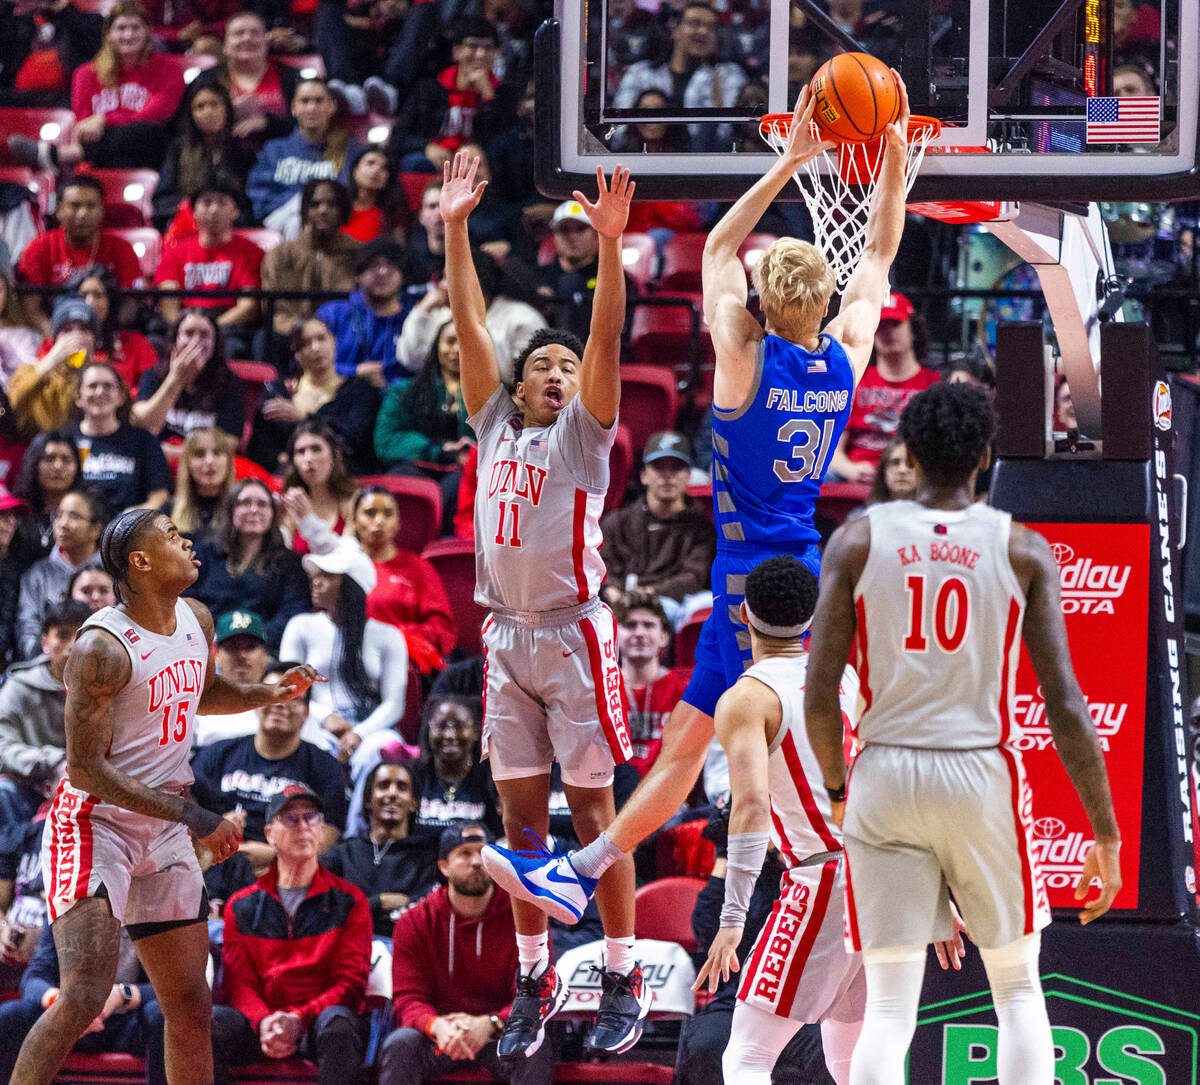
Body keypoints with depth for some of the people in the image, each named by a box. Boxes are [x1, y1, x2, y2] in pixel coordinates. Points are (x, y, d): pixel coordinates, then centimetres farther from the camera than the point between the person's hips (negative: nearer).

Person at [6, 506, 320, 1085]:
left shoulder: (197, 621, 4)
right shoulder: (103, 647, -21)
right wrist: (194, 817, -24)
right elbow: (86, 767, -23)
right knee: (83, 998, -21)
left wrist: (268, 693, 7)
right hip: (95, 823, -8)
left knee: (190, 1004, 10)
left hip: (164, 832, 8)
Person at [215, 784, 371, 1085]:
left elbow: (351, 983, 2)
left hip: (317, 1022, -2)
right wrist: (263, 1022, -17)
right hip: (260, 1023, 2)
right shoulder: (241, 906, 17)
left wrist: (299, 1019, -17)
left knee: (339, 1023, -38)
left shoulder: (350, 901, 11)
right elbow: (239, 983, 7)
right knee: (210, 1021, -29)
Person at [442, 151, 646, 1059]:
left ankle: (624, 980, 1)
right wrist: (454, 229, 5)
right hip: (507, 637, 5)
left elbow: (608, 337, -10)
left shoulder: (583, 434, 2)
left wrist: (609, 244, -21)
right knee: (521, 816, 7)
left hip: (573, 635, -5)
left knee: (593, 811, -3)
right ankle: (535, 979, 13)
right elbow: (470, 322, 11)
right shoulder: (495, 426, 14)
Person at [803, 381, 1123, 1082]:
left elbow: (819, 696, -2)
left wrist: (836, 788, 16)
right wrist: (1106, 836, 1)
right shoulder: (1023, 548, 0)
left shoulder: (859, 540, 1)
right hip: (984, 775, -1)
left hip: (885, 774, 1)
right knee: (1019, 988, 15)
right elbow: (1066, 706, -4)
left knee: (889, 1008, 2)